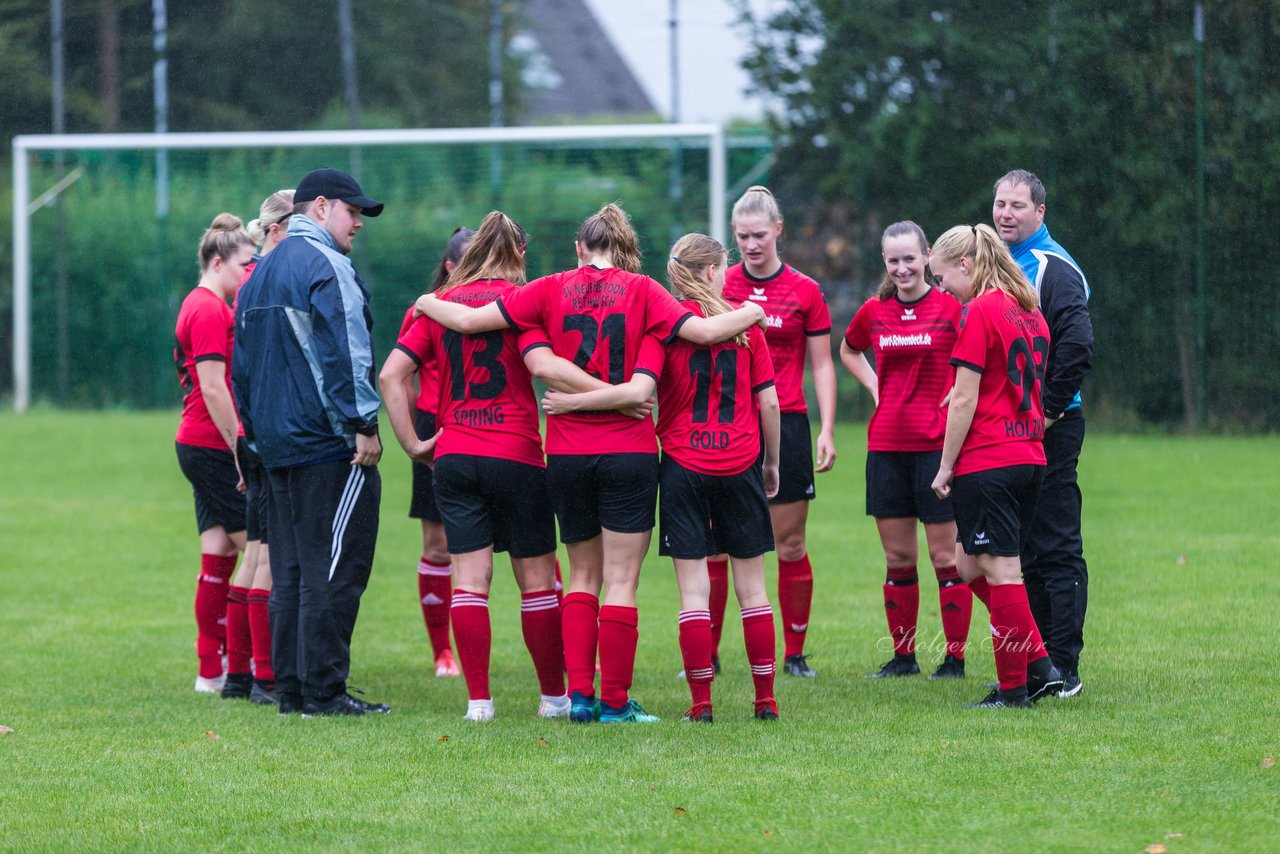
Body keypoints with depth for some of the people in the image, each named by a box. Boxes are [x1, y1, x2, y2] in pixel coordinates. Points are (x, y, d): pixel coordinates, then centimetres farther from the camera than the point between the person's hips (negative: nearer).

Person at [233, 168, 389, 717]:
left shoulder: (261, 274, 19)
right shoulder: (325, 266, -11)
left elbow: (241, 365, 23)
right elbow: (344, 354, -20)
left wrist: (257, 433, 26)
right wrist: (363, 425, -18)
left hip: (278, 445, 9)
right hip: (329, 445, -9)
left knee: (289, 573, 11)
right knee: (333, 570, -7)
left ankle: (291, 688, 12)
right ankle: (323, 690, -8)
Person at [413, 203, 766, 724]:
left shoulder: (552, 290, 2)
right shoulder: (641, 291, -3)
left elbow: (469, 320, 1)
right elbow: (703, 331, -9)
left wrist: (428, 304, 21)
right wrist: (752, 313, 10)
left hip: (567, 453, 2)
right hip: (629, 453, -2)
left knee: (583, 576, 16)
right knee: (621, 582, 2)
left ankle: (579, 694, 8)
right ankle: (615, 702, 2)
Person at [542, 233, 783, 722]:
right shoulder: (745, 323, 2)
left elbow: (638, 390, -18)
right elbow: (768, 402, 3)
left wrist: (570, 402, -12)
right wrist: (771, 461, 16)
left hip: (683, 464, -1)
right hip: (740, 464, 1)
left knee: (694, 587, 0)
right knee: (751, 586, 8)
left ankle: (701, 701, -3)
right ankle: (765, 699, 8)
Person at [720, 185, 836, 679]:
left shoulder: (805, 292, 2)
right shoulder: (718, 286, 4)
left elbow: (822, 365, 6)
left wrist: (827, 430, -2)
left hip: (786, 424, -1)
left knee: (791, 546, 1)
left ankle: (795, 653, 11)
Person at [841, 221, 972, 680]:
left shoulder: (951, 307, -7)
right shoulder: (874, 312, 7)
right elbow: (848, 351, 26)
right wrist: (875, 387, 13)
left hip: (936, 444, -4)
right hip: (886, 444, 4)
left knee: (945, 555, -2)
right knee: (897, 557, 8)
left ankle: (955, 657, 3)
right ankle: (902, 654, 16)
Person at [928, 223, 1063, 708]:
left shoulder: (979, 313, -12)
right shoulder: (1030, 312, 14)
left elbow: (964, 400, -13)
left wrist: (945, 467, -7)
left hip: (986, 463, -9)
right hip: (1029, 457, 9)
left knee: (1000, 572, -3)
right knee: (971, 565, 16)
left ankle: (1014, 688, 2)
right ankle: (1040, 666, 11)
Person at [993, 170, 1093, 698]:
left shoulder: (1054, 269, -10)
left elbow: (1076, 347, -20)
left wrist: (1050, 409, -16)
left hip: (1048, 432, -8)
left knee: (1057, 549, -6)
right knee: (1020, 551, 11)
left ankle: (1063, 669, -4)